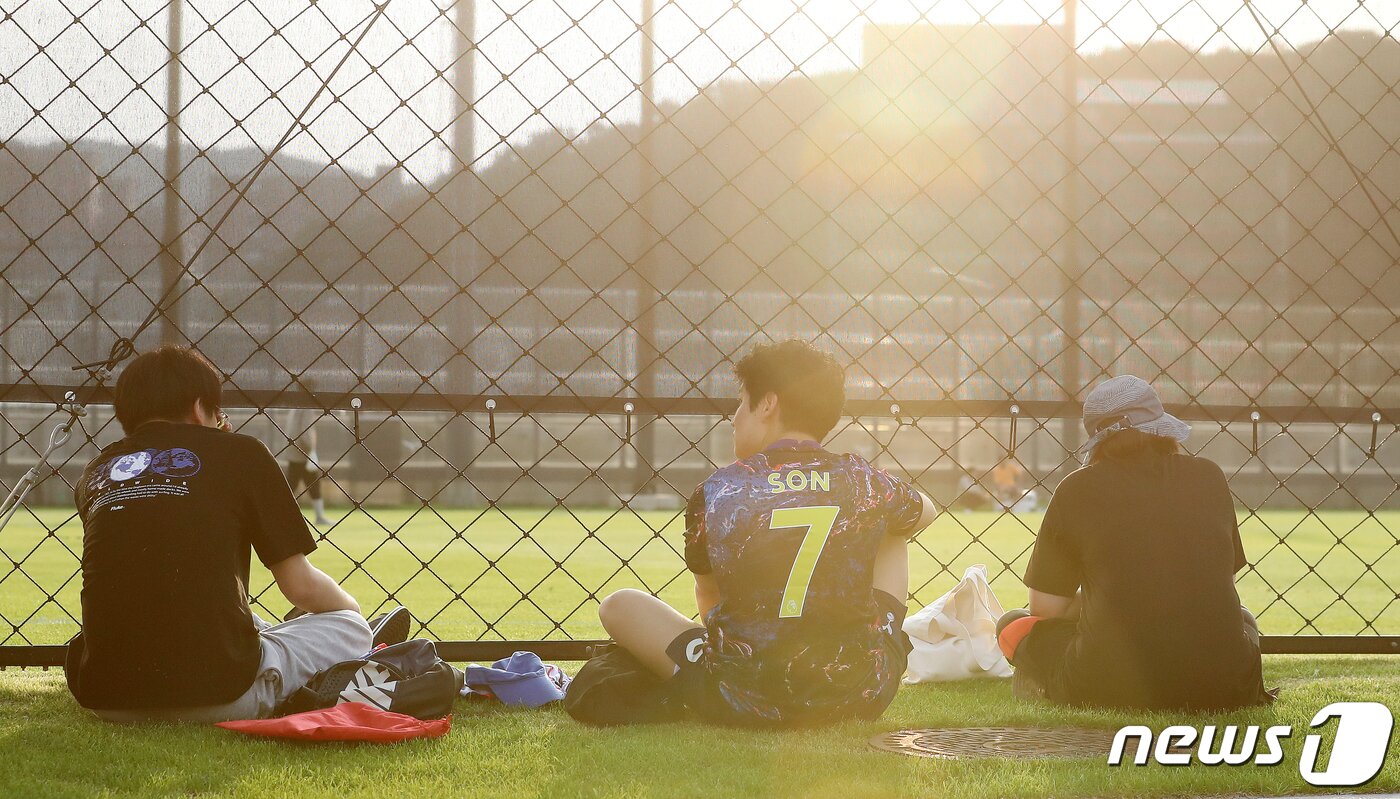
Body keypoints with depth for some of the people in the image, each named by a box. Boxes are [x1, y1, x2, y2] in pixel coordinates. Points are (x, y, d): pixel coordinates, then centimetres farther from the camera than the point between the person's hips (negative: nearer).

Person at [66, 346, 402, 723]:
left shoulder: (96, 471, 14)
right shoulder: (241, 452, 3)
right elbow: (300, 586, 6)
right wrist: (348, 605, 29)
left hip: (104, 699, 5)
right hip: (217, 697, -5)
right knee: (351, 629, 18)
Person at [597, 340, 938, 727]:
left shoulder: (714, 492, -3)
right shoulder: (866, 482, 0)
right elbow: (925, 511, 25)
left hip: (746, 704, -2)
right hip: (864, 696, 2)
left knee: (619, 605, 17)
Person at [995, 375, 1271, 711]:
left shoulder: (1078, 490, 2)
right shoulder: (1209, 477, 10)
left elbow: (1046, 607, 5)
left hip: (1114, 689, -3)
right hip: (1220, 688, 3)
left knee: (1015, 626, 23)